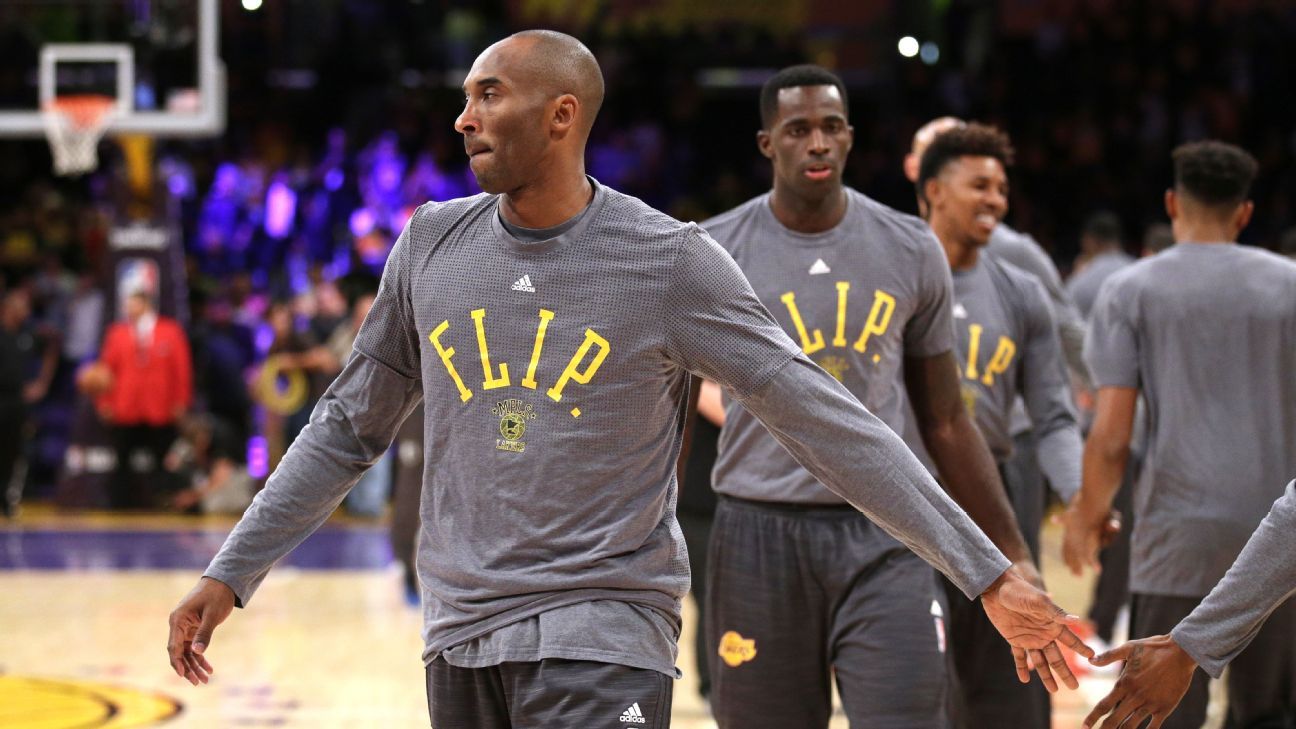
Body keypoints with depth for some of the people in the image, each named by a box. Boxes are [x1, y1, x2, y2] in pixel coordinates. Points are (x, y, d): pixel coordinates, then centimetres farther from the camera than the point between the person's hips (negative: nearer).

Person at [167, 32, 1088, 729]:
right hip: (461, 637, 5)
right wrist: (230, 576, 13)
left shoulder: (669, 261, -8)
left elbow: (828, 420, -9)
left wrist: (987, 573, -13)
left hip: (604, 635, -5)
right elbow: (349, 429, 15)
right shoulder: (432, 246, 5)